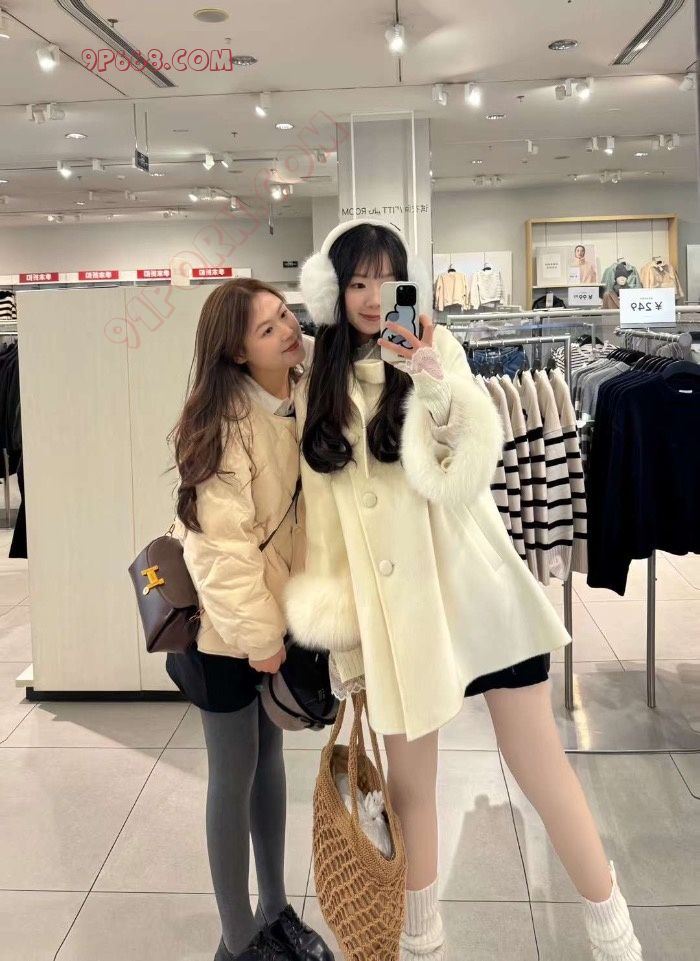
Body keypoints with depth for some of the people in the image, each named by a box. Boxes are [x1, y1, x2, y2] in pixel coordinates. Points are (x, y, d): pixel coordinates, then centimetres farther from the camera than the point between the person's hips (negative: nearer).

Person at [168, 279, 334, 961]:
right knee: (234, 776, 7)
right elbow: (221, 544, -23)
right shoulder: (224, 421, -23)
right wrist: (257, 638, -18)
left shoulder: (305, 398, -3)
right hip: (227, 624, -6)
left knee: (271, 757, 18)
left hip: (278, 608, 7)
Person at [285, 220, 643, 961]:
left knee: (542, 769, 4)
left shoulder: (433, 347, 0)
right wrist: (332, 623, 3)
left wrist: (434, 381, -30)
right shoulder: (319, 389, 7)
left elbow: (472, 465, -14)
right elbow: (323, 511, 7)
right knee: (409, 780, 12)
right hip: (390, 606, 2)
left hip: (472, 586, -2)